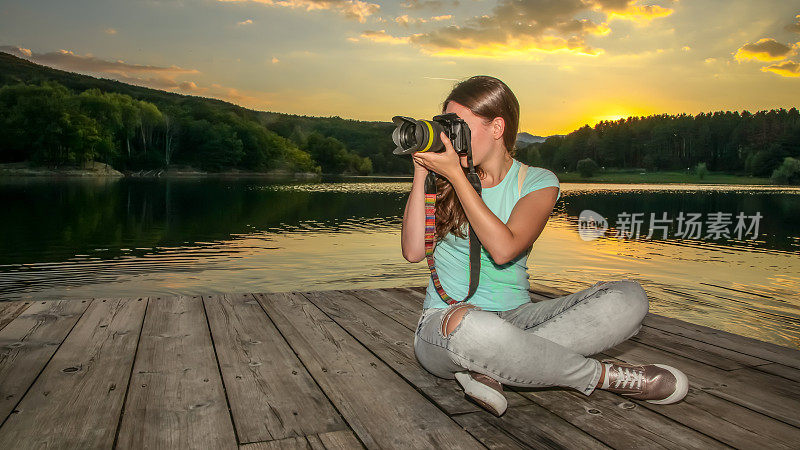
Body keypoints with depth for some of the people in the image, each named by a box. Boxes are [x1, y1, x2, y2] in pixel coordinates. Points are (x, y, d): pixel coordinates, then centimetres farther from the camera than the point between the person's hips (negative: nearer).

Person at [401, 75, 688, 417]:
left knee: (628, 297, -17)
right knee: (469, 324, -40)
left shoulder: (539, 182, 1)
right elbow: (413, 251, -7)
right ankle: (603, 375, -15)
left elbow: (503, 249, -18)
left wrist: (456, 175, -19)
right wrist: (421, 174, -9)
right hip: (445, 319, -1)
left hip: (515, 319, 2)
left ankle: (489, 368, -26)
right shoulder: (444, 180, 6)